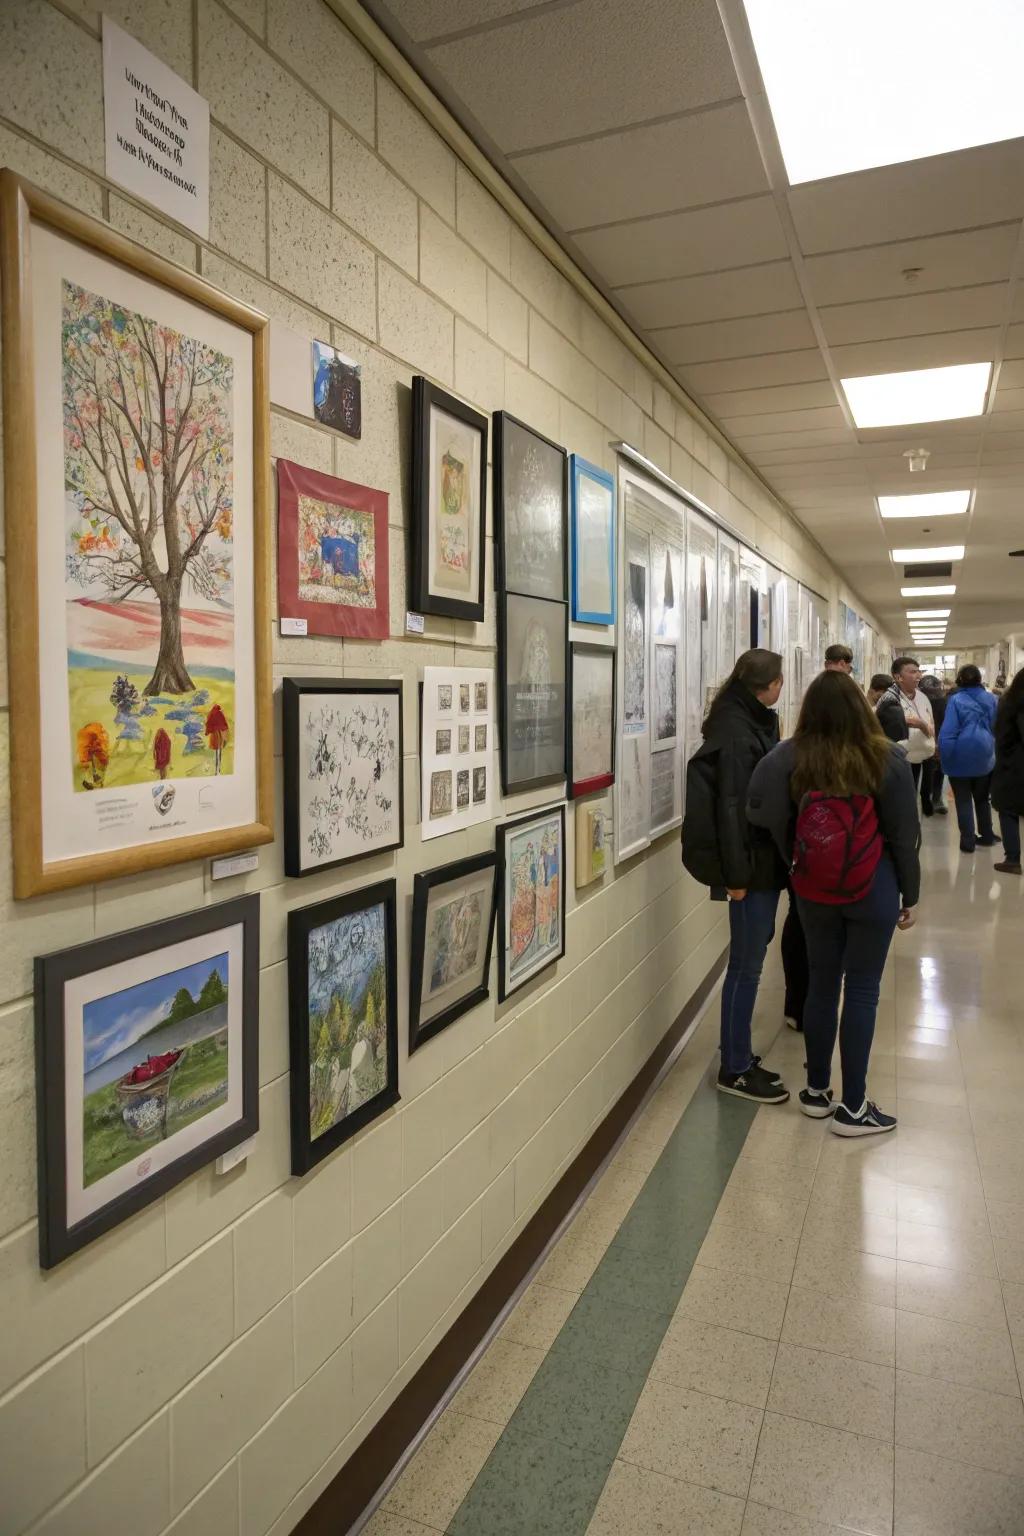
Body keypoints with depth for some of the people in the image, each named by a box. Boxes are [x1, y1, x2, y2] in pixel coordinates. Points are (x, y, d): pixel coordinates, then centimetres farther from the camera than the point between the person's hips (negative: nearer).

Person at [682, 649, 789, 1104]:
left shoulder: (754, 723, 12)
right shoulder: (735, 732, -17)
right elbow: (731, 807, -22)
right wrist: (735, 874, -22)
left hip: (766, 859, 9)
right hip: (751, 864, -9)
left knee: (750, 959, 16)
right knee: (746, 965, 0)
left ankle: (738, 1054, 29)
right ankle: (734, 1069, 12)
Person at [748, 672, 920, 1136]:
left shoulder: (788, 758, -7)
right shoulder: (885, 759, -9)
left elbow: (762, 817, -12)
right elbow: (903, 835, -4)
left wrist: (793, 862, 4)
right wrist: (909, 895, 7)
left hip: (813, 890, 2)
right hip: (872, 890, -2)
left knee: (822, 984, 14)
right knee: (862, 990, 5)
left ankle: (817, 1091, 26)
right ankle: (853, 1107, 13)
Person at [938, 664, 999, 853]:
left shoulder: (955, 700, -13)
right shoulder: (991, 699, 1)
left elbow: (948, 733, -16)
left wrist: (946, 758, -9)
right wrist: (992, 751, 18)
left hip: (961, 758, -4)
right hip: (985, 758, 4)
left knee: (963, 801, 5)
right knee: (982, 798, 20)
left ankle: (968, 841, 7)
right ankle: (986, 836, 27)